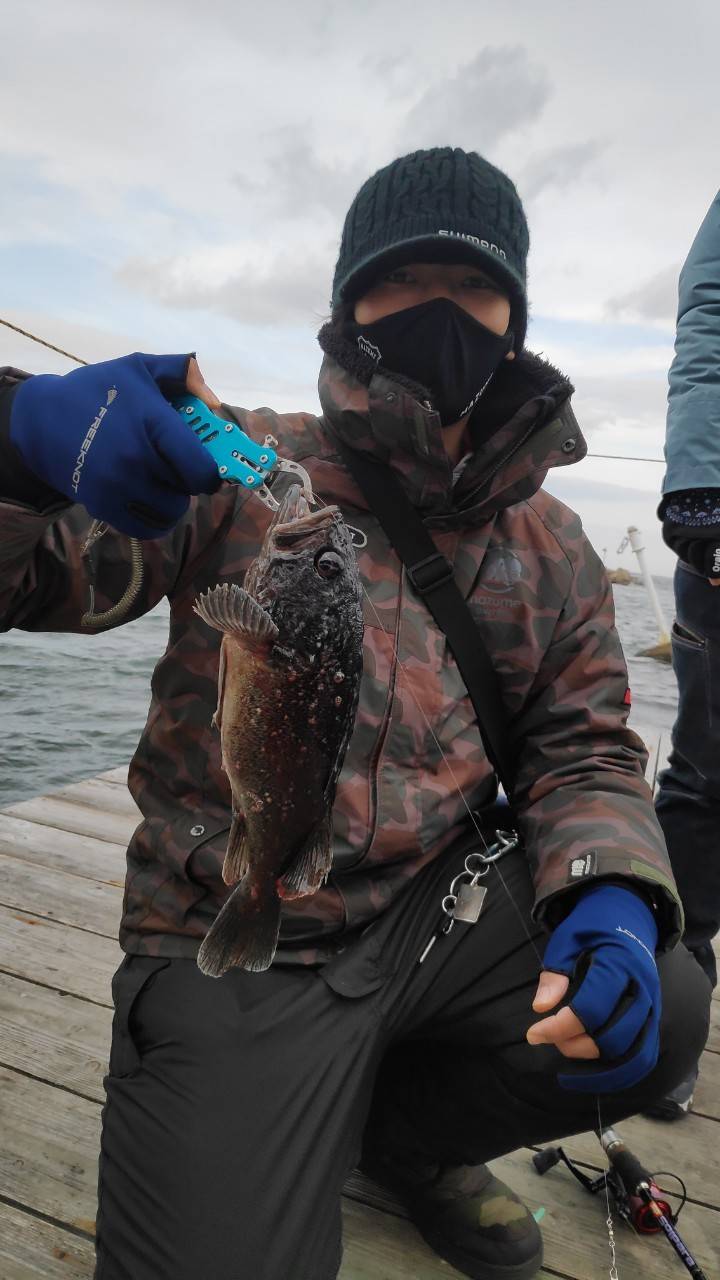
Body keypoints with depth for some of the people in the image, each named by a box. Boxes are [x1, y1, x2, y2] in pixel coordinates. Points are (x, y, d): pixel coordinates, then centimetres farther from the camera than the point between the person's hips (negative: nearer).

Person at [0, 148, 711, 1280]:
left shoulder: (553, 552, 5)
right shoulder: (235, 472, -7)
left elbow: (584, 756, 7)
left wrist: (610, 900, -13)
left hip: (436, 912, 4)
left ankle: (401, 1127, 18)